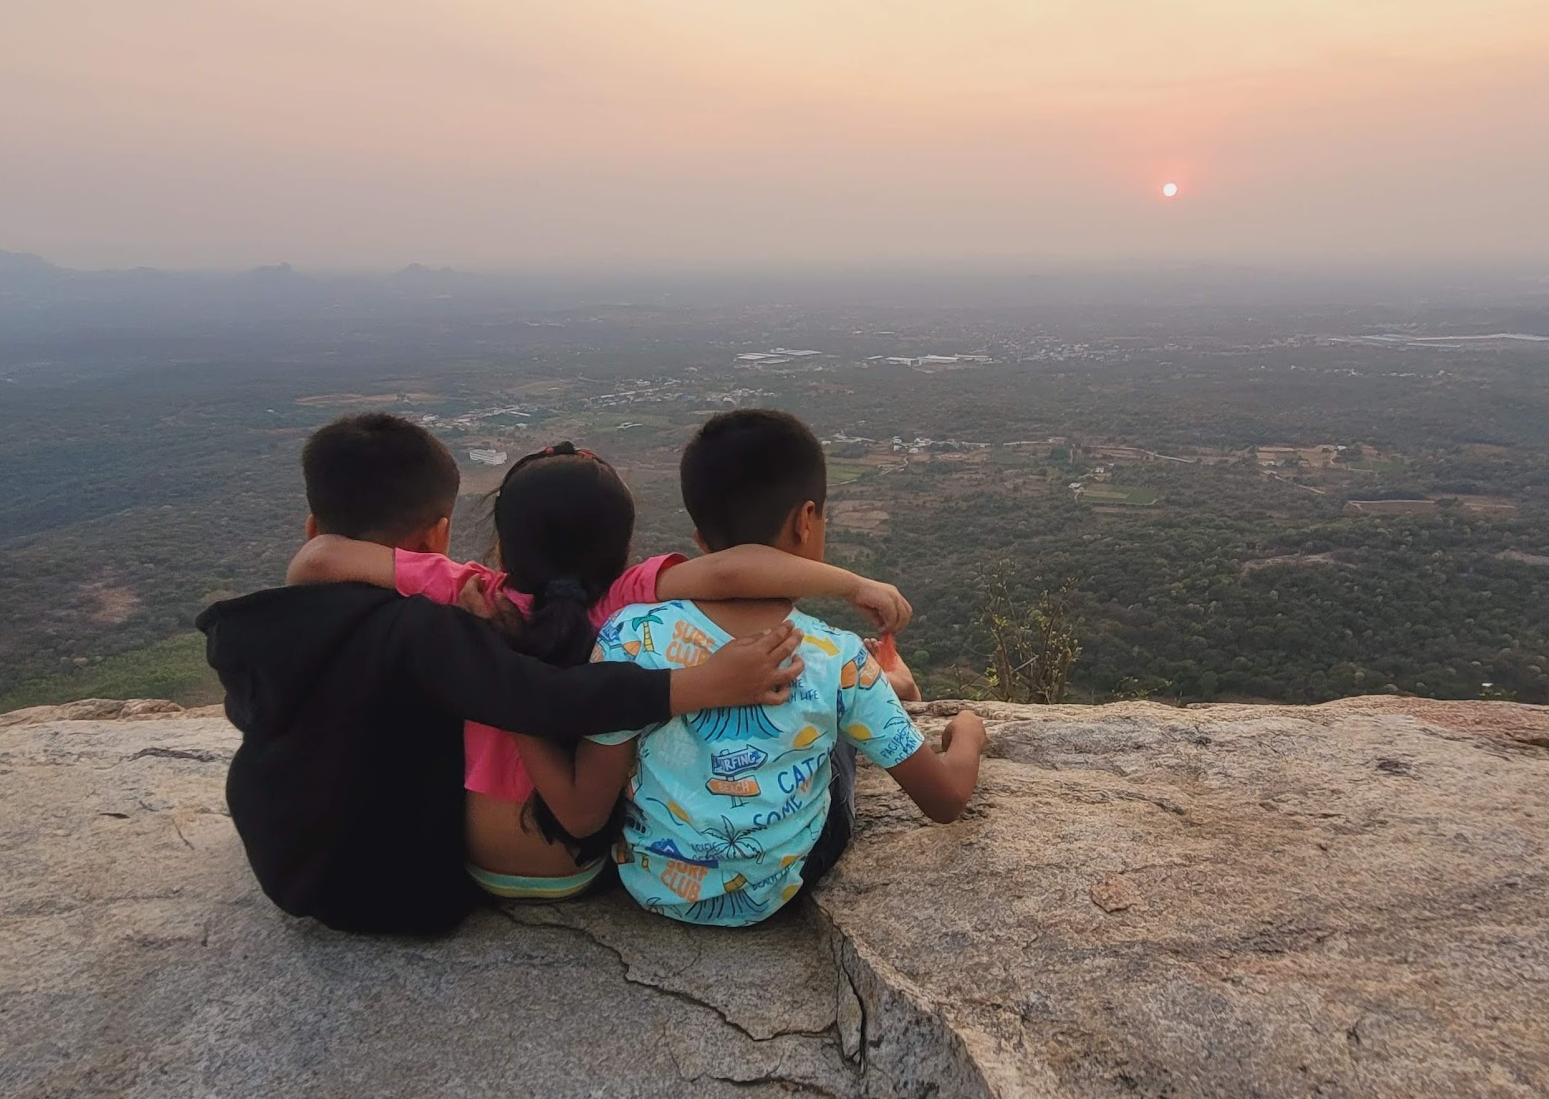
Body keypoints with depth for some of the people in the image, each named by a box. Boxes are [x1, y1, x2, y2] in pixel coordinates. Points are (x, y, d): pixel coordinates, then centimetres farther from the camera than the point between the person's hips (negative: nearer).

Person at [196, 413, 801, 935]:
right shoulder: (420, 631, -33)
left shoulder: (245, 631, -13)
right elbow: (552, 701, -43)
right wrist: (708, 684, -44)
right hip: (416, 897, -6)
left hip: (287, 879, 6)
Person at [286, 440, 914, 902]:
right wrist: (857, 585, -34)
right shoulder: (625, 605, -26)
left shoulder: (470, 600, -22)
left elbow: (320, 557, -25)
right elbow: (729, 570, -43)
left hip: (475, 864, 2)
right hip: (586, 870, -1)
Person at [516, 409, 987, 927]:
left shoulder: (632, 638, -24)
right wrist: (967, 732, 10)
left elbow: (582, 814, -17)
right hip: (770, 899, -1)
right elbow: (946, 800, -12)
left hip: (652, 889, 1)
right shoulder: (840, 661, -23)